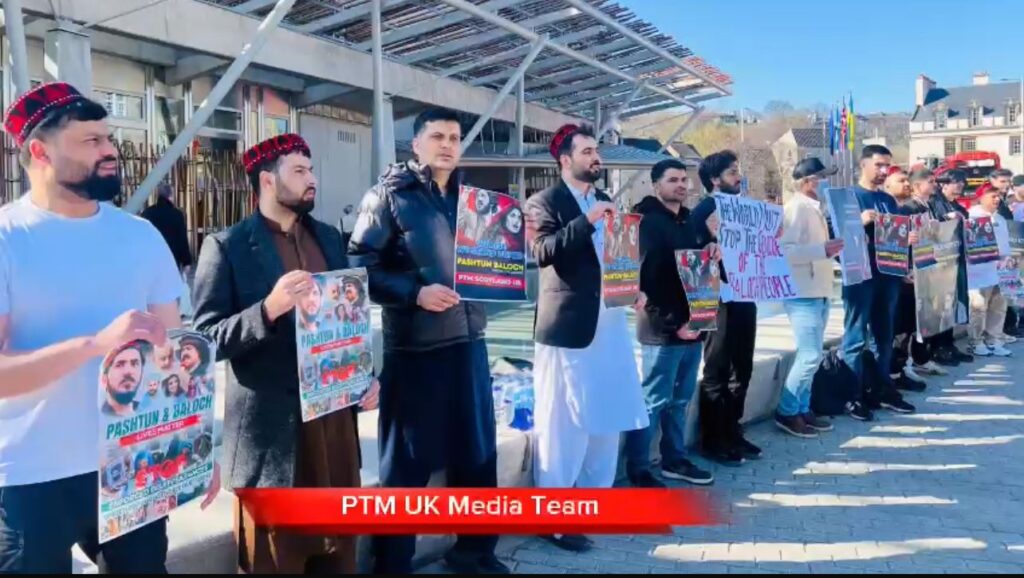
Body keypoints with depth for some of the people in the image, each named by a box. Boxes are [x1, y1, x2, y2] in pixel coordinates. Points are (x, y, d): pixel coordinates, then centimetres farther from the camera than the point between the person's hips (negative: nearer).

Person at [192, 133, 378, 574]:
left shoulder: (328, 237, 12)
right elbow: (207, 338, -12)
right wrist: (269, 308, -26)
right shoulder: (227, 246, -6)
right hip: (272, 426, -5)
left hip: (335, 414, 5)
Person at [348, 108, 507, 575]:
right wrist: (415, 293, -20)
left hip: (468, 337, 6)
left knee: (477, 450, 15)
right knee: (407, 459, 4)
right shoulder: (391, 195, -3)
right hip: (413, 344, -6)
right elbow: (361, 264, -11)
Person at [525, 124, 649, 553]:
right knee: (563, 424, -3)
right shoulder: (545, 202, -4)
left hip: (609, 320, 7)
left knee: (607, 416, 13)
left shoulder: (605, 202, 18)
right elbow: (543, 251, -20)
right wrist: (587, 221, -24)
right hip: (569, 325, -7)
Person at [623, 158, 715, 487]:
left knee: (680, 400, 14)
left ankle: (674, 461, 26)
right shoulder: (647, 222, -9)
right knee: (653, 401, -3)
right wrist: (672, 323, -18)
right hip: (662, 330, -8)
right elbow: (644, 279, -17)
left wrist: (710, 256, 1)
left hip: (690, 326, 8)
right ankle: (638, 471, 5)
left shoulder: (688, 222, 17)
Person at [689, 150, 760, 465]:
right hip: (720, 299, -8)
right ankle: (713, 440, 10)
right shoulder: (702, 211, -7)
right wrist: (714, 240, -32)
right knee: (717, 371, 0)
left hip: (744, 296, 8)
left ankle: (732, 432, 26)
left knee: (742, 368, 13)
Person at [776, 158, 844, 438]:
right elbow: (785, 251, -22)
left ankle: (803, 409, 20)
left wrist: (831, 248, 9)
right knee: (810, 355, -10)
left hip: (819, 291, 10)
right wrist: (823, 250, -24)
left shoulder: (814, 208, 16)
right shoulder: (795, 208, -12)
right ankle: (787, 412, 1)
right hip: (803, 293, -9)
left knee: (812, 354, 12)